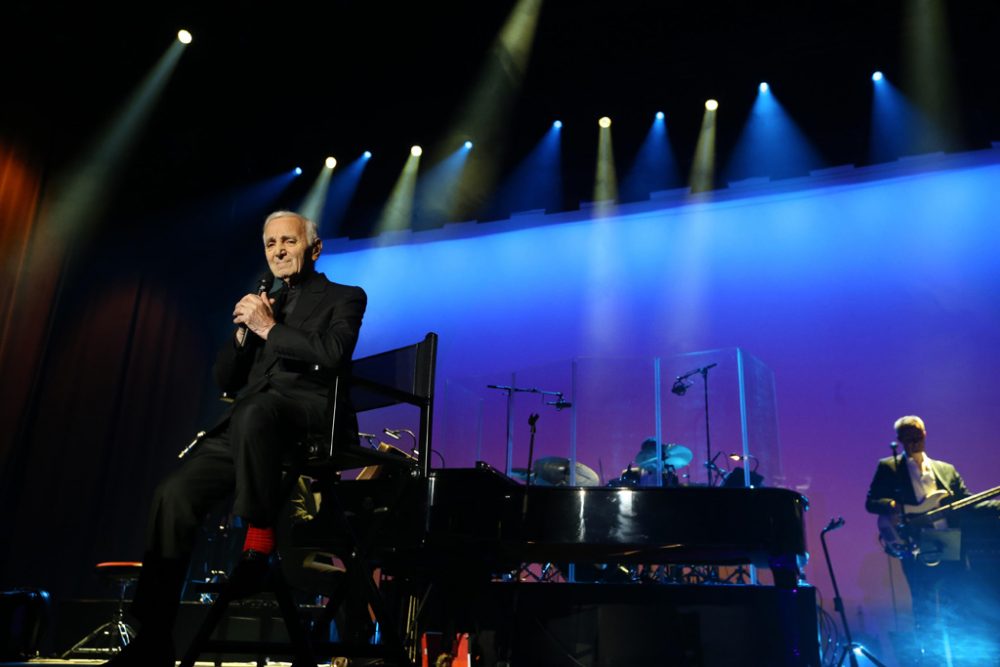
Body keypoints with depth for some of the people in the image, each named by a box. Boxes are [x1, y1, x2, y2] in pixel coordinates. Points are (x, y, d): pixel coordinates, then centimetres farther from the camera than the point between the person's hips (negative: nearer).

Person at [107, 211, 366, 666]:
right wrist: (244, 332, 5)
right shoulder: (261, 304, 28)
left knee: (255, 410, -40)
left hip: (311, 413, -6)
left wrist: (269, 328, -5)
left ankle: (260, 536, -25)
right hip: (248, 423, 6)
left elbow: (334, 355, -9)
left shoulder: (344, 298, 12)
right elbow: (225, 381, 23)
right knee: (174, 493, -14)